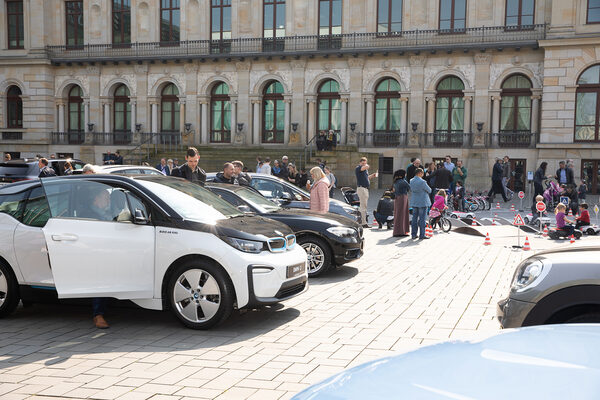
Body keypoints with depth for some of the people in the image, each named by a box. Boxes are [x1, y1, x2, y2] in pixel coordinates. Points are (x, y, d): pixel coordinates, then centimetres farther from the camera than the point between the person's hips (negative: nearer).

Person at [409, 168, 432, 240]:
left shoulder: (411, 181, 1)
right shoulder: (422, 182, -19)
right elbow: (429, 190, -8)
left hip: (414, 202, 6)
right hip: (423, 202, -6)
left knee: (414, 218, 11)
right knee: (422, 218, -1)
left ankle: (413, 234, 14)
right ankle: (422, 235, 2)